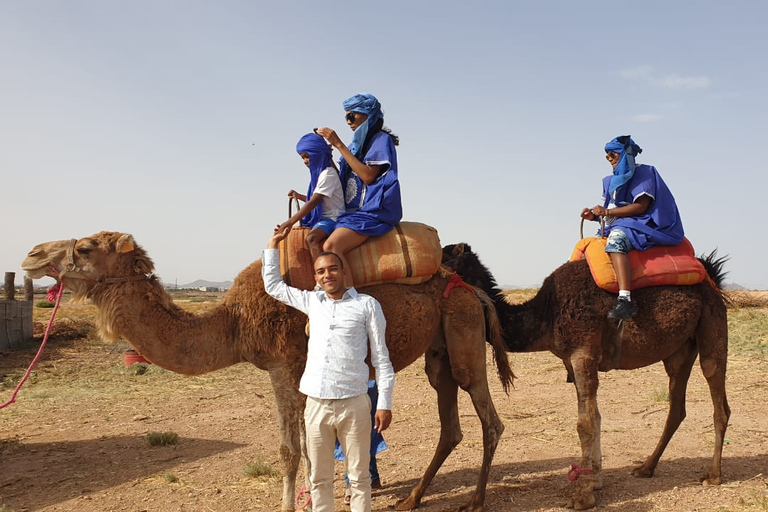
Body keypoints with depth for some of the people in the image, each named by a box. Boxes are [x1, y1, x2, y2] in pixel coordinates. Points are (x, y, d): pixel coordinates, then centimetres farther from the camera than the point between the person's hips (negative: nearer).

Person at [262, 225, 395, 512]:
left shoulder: (367, 305, 1)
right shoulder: (311, 301, 11)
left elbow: (381, 358, 1)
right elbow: (272, 284, 26)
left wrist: (384, 404, -4)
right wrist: (273, 243, 22)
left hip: (353, 404, -3)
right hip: (316, 404, 4)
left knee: (359, 477, 6)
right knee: (319, 478, 12)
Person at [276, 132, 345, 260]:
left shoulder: (328, 174, -12)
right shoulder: (318, 173, 15)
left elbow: (313, 202, -21)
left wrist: (290, 222, -24)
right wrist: (298, 196, 8)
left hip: (332, 219, -10)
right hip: (320, 218, 10)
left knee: (311, 238, -35)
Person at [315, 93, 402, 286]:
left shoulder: (381, 140, -2)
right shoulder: (358, 143, 20)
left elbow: (368, 176, -17)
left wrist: (339, 144, -14)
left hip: (372, 211, -9)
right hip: (352, 211, 9)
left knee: (331, 246, -31)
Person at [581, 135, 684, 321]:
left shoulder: (644, 173, -4)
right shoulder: (612, 180, 18)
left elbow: (640, 206, -16)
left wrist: (607, 212, -18)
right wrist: (595, 215, -4)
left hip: (645, 225, -10)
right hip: (620, 227, 10)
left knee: (616, 240, -38)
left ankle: (625, 300, -52)